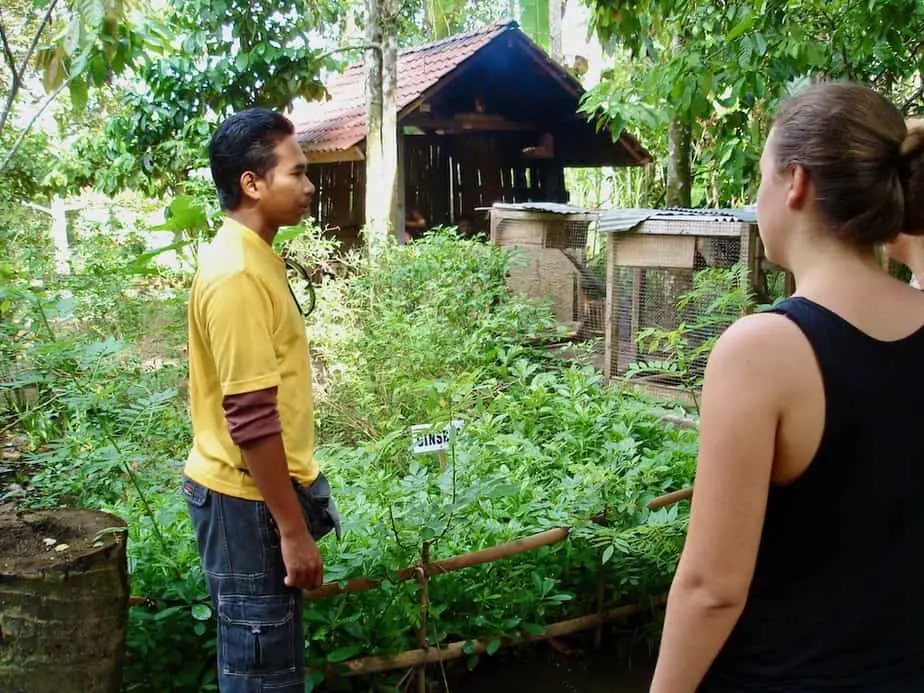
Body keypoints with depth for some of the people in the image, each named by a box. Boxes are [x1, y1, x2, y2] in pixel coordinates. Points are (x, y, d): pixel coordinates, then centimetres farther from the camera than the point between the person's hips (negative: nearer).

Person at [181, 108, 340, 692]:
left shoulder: (253, 258, 8)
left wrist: (301, 485, 21)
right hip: (248, 501, -9)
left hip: (265, 489, 9)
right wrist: (292, 529, -20)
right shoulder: (237, 274, -23)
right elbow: (251, 420, -25)